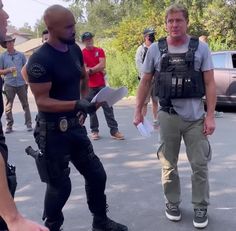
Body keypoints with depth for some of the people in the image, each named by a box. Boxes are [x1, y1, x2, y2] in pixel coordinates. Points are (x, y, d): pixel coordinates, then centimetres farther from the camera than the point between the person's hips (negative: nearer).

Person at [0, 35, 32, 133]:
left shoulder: (21, 55, 9)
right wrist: (9, 70, -10)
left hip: (21, 83, 1)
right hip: (9, 84, -1)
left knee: (25, 105, 4)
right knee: (8, 106, -1)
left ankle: (28, 124, 11)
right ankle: (9, 125, 8)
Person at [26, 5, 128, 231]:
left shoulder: (74, 49, 4)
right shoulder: (39, 60, -20)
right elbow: (42, 101, -24)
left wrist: (85, 104, 17)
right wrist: (76, 104, -34)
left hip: (75, 126, 8)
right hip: (53, 131, -7)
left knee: (96, 174, 14)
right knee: (60, 185, 5)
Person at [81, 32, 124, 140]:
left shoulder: (99, 51, 8)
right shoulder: (82, 54, 0)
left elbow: (102, 65, -5)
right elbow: (84, 71, -9)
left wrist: (90, 70, -7)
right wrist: (99, 70, -5)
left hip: (101, 84, 2)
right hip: (89, 86, -1)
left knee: (108, 107, 0)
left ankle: (114, 130, 3)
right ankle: (94, 131, 14)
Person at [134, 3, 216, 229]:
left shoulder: (201, 47, -1)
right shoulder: (155, 49, 2)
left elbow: (210, 83, -1)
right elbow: (145, 82, 8)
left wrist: (210, 115, -7)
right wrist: (138, 111, 5)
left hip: (195, 117, 0)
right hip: (167, 116, 1)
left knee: (200, 165, 6)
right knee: (169, 165, 12)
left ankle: (200, 207, 22)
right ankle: (172, 203, 29)